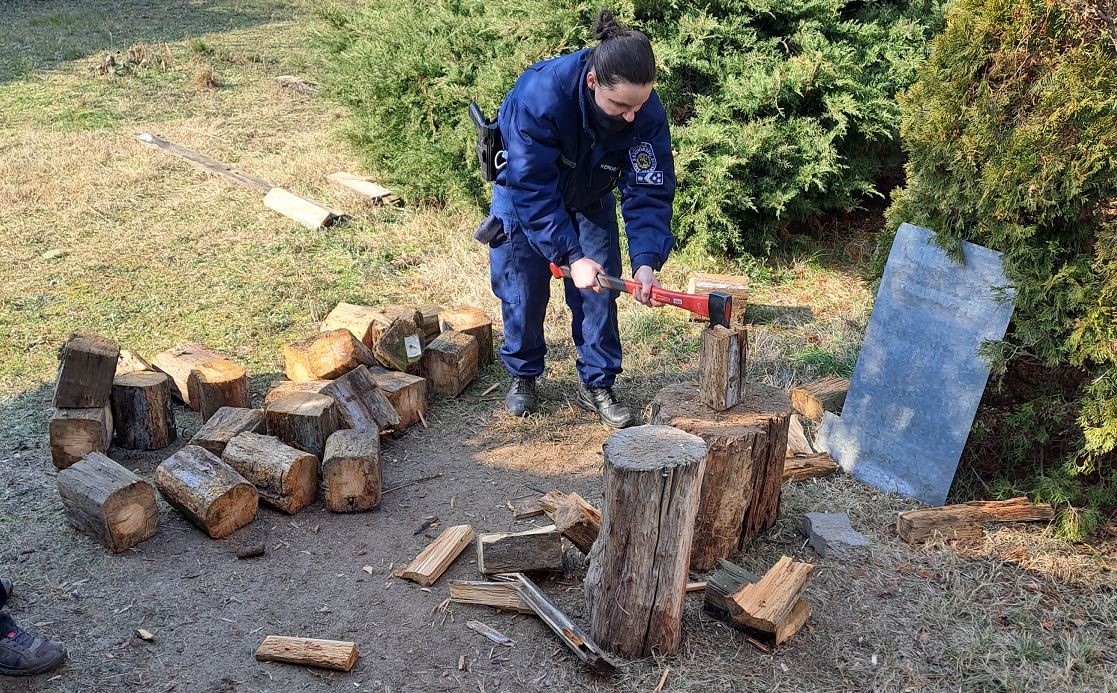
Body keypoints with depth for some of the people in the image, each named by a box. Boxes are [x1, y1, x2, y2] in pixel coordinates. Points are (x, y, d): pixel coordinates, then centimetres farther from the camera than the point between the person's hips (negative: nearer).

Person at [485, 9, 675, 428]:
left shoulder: (647, 112, -30)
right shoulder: (539, 94, -41)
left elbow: (649, 193, -25)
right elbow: (534, 191, -36)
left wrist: (646, 261, -38)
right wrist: (570, 255, -40)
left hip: (590, 197, 3)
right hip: (524, 191, -2)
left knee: (599, 289, -3)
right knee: (523, 290, -1)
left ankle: (596, 385, 12)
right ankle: (522, 376, 21)